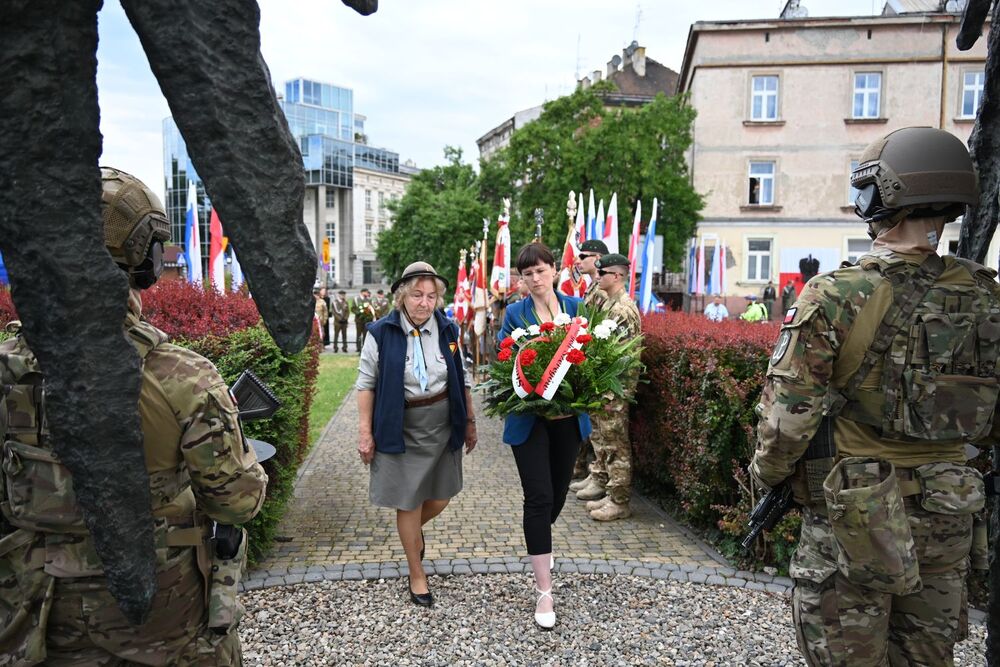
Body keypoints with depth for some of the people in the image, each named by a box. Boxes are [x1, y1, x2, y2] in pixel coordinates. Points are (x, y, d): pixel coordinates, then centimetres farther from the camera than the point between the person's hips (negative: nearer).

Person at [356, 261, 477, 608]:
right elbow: (366, 384, -5)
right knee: (408, 502, 7)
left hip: (442, 426, 4)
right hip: (401, 428, -3)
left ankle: (414, 530, 46)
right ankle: (417, 574, 25)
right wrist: (365, 432, -7)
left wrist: (469, 421, 11)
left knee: (440, 498, 12)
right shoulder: (381, 333, -10)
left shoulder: (447, 330, 1)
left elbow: (462, 379, 9)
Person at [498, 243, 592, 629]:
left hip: (569, 415, 3)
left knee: (558, 492, 15)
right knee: (539, 497, -7)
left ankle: (540, 544, 48)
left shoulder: (575, 307, 4)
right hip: (530, 416, -3)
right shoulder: (514, 313, -1)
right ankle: (544, 591, 3)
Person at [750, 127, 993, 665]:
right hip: (948, 519, 6)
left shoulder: (835, 298, -19)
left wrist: (766, 475, 0)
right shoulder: (984, 298, -2)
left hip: (853, 519, -5)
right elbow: (994, 423, 7)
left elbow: (788, 413, -17)